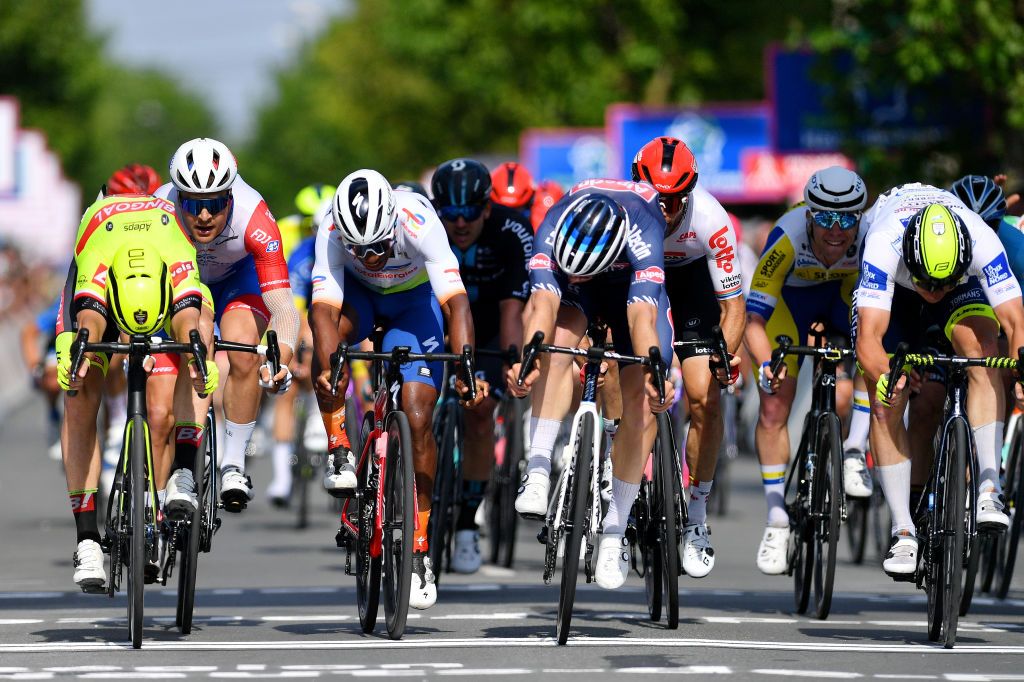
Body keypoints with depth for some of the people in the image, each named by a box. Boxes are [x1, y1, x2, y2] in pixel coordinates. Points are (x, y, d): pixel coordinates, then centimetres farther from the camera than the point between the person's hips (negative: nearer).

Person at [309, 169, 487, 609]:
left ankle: (419, 552, -3)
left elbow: (456, 303, -43)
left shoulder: (418, 223, -37)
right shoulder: (333, 232, -33)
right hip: (359, 293, 1)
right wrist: (326, 369, -57)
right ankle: (339, 452, -20)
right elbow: (324, 308, -40)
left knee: (418, 420, -12)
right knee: (330, 329, -35)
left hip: (413, 298, -1)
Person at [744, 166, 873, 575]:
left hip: (850, 292, 1)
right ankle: (776, 520, 3)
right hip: (792, 297, -1)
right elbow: (754, 319, -34)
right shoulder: (787, 239, -37)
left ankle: (854, 454, -17)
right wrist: (765, 365, -52)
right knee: (774, 408, -10)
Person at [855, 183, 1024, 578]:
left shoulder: (982, 242, -39)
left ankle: (989, 489, -32)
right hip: (892, 285, 0)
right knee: (887, 405, -12)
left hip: (962, 281, 0)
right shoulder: (884, 245, -42)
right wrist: (885, 377, -65)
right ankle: (903, 532, -3)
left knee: (982, 349, -29)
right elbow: (869, 339, -47)